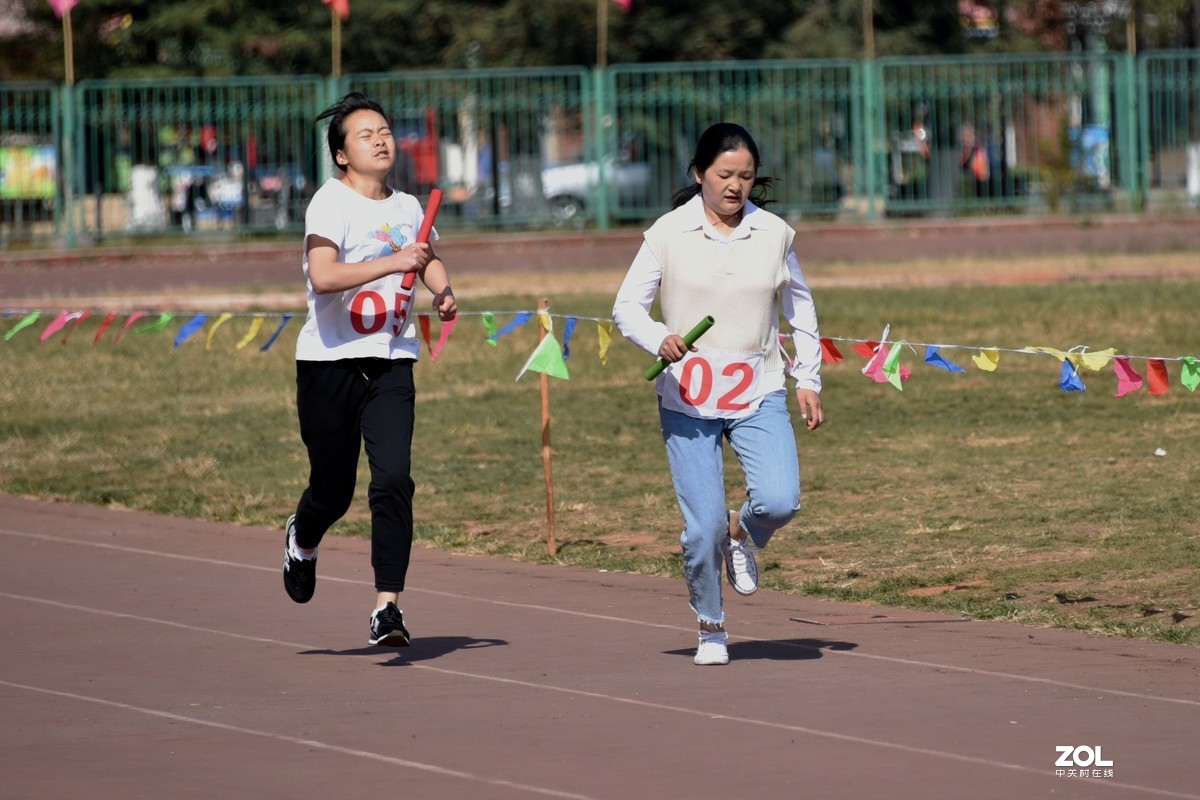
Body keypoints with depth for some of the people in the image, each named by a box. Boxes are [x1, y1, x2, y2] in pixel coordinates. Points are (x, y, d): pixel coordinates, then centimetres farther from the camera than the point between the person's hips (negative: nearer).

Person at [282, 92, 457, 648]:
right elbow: (322, 274, -27)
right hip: (330, 361, -4)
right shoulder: (331, 202, -11)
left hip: (392, 363, 4)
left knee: (393, 480, -12)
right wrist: (393, 262, -33)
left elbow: (428, 257, 31)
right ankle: (303, 539, 43)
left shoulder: (407, 208, 9)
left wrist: (441, 289, 10)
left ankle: (387, 607, -12)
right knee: (333, 489, 6)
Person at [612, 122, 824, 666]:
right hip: (687, 398, -1)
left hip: (759, 396, 1)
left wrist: (809, 381, 11)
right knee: (702, 528, -6)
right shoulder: (669, 234, -3)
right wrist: (659, 340, -23)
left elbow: (801, 311, 16)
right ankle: (710, 628, 18)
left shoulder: (774, 234, 4)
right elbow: (627, 306, -3)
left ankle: (741, 535, 16)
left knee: (780, 501, -20)